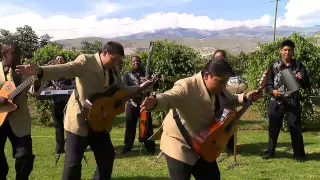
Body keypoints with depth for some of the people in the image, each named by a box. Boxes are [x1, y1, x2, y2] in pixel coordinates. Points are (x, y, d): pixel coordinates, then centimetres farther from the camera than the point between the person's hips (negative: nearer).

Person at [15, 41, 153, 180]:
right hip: (80, 120, -7)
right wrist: (39, 71, -46)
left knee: (107, 157, 13)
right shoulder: (85, 61, -13)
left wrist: (141, 87, 7)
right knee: (73, 163, -7)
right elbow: (64, 69, -29)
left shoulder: (114, 69, 8)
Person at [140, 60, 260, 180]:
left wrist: (246, 97, 1)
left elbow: (228, 100, 19)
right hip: (179, 145, -8)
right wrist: (154, 102, -67)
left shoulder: (218, 89, -2)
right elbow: (167, 98, -45)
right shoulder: (187, 87, -28)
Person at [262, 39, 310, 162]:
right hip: (276, 102, 1)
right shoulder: (273, 66, 1)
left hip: (293, 103, -1)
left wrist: (301, 79, -18)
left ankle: (299, 154, 17)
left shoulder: (299, 66, 2)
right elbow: (268, 83, 3)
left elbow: (307, 85, 2)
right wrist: (272, 91, -17)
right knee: (273, 128, 10)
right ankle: (270, 151, 25)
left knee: (295, 128, 3)